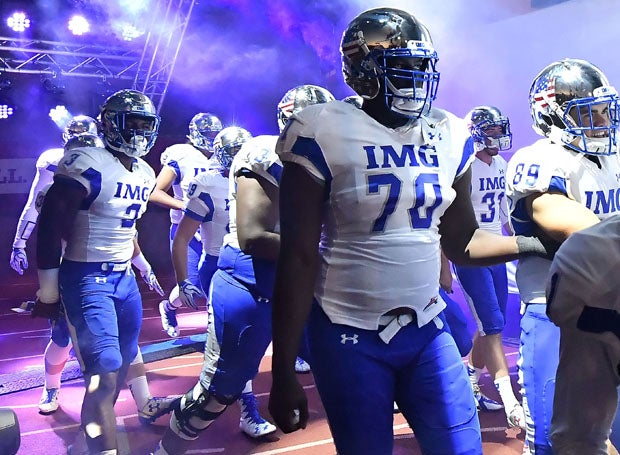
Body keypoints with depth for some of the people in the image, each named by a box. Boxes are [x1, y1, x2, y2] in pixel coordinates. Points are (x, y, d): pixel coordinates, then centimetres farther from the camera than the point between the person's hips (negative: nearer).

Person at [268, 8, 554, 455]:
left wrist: (535, 242, -3)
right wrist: (284, 373, -11)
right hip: (350, 336, -4)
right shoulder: (325, 133, -12)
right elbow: (299, 258, -12)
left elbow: (461, 242, 12)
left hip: (427, 329, 5)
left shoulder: (448, 136, 3)